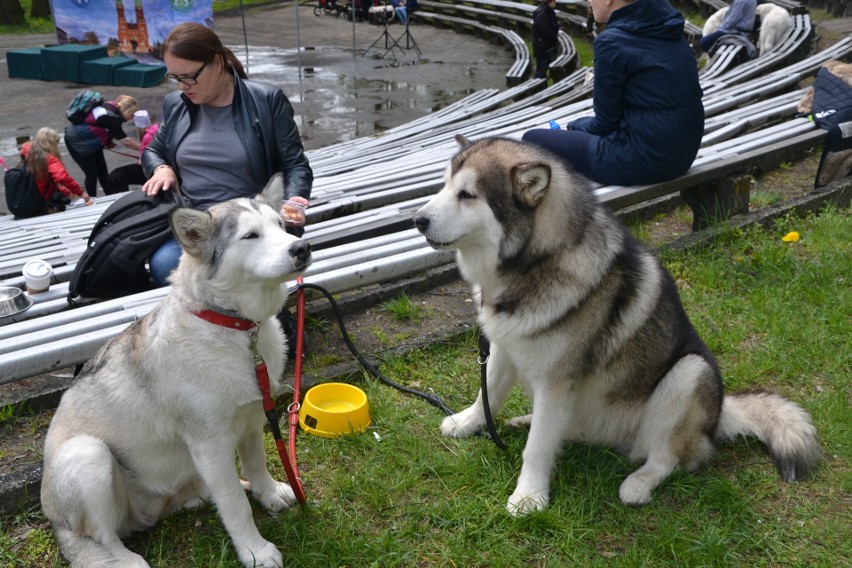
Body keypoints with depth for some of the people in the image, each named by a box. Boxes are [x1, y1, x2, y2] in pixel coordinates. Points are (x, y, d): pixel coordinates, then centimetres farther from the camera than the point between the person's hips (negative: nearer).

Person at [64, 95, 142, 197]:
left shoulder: (113, 108, -6)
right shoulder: (109, 117, -32)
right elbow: (124, 140, -29)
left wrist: (108, 142, -4)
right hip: (76, 141, -9)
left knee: (102, 172, 6)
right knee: (92, 173, -6)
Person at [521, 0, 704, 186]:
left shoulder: (612, 41, -15)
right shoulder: (669, 29, 8)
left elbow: (606, 123, -8)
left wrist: (576, 127, 13)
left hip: (642, 157, -9)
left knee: (533, 140, 5)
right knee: (583, 125, 30)